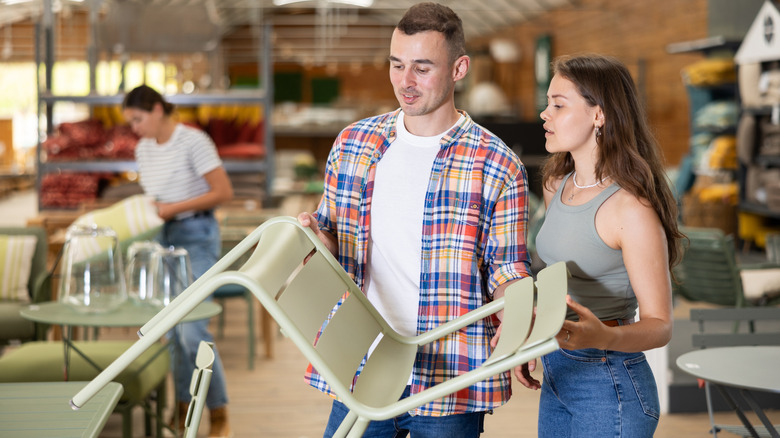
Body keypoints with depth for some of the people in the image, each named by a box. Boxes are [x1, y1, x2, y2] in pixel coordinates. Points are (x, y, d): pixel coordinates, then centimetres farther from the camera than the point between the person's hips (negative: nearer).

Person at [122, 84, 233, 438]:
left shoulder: (193, 141, -14)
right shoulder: (144, 148, 9)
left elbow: (224, 192, -15)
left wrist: (174, 208, -18)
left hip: (196, 236, -7)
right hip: (163, 237, 7)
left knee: (192, 328, -13)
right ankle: (183, 408, 19)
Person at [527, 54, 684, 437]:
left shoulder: (632, 208, -18)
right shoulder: (557, 185, 5)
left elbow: (659, 325, -17)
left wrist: (603, 337, -34)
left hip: (608, 385, -7)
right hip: (556, 375, 7)